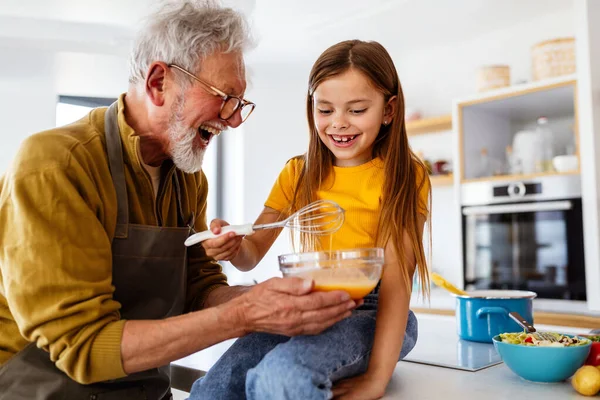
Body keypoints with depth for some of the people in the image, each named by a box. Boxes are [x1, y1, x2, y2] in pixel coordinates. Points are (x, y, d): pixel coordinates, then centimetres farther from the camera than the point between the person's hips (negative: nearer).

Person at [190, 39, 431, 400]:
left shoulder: (403, 175, -4)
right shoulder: (298, 173, 9)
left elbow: (397, 274, -13)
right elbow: (253, 254, 8)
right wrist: (234, 246, -17)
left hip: (373, 314, -3)